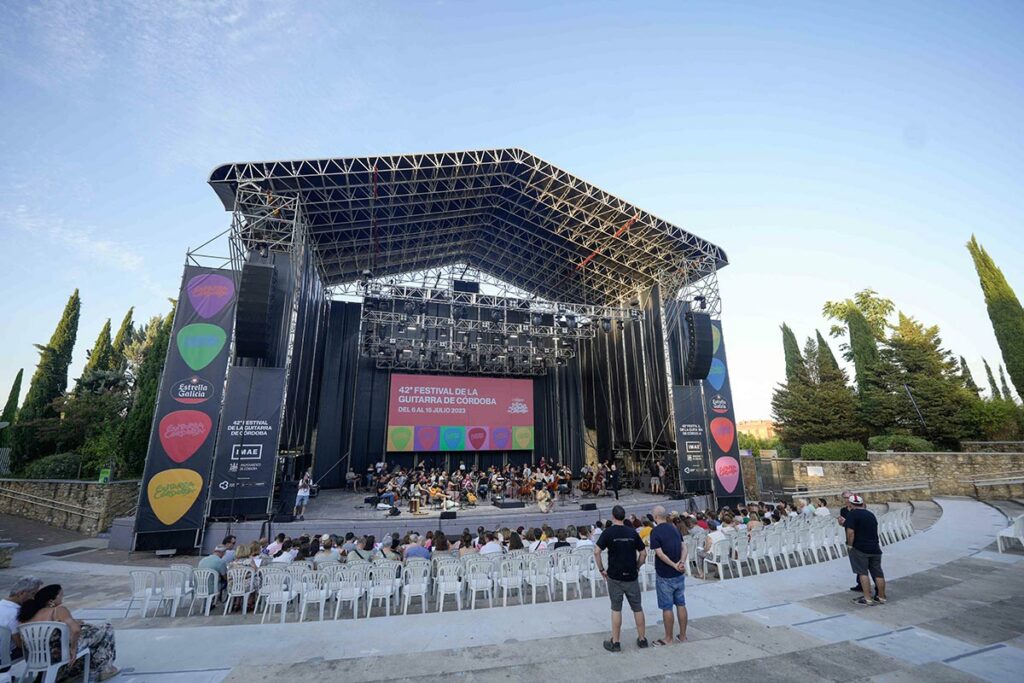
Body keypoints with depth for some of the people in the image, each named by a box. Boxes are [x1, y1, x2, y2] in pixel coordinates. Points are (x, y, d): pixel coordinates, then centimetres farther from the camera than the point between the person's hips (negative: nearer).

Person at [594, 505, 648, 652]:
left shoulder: (608, 532, -10)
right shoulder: (633, 532, -1)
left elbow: (597, 552, -16)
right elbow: (643, 553, 1)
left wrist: (601, 569, -5)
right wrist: (637, 567, 12)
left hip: (615, 576, -2)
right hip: (632, 576, 3)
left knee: (616, 609, 8)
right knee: (637, 608, 16)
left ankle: (615, 642, 14)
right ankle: (642, 639, 25)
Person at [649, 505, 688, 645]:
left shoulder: (655, 532, -17)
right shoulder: (674, 528, 4)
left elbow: (660, 554, -22)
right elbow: (684, 547, 1)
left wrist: (674, 565, -15)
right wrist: (682, 562, -12)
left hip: (664, 576, -6)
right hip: (679, 575, 6)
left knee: (667, 607, 6)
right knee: (681, 604, 15)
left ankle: (669, 638, 16)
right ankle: (682, 635, 26)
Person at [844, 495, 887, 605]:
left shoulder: (852, 514, -13)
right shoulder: (871, 514, 10)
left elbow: (850, 532, -21)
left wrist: (850, 545, -9)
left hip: (860, 548, -7)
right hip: (875, 548, 7)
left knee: (863, 573, 1)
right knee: (878, 573, 13)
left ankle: (867, 598, 2)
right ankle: (881, 597, 25)